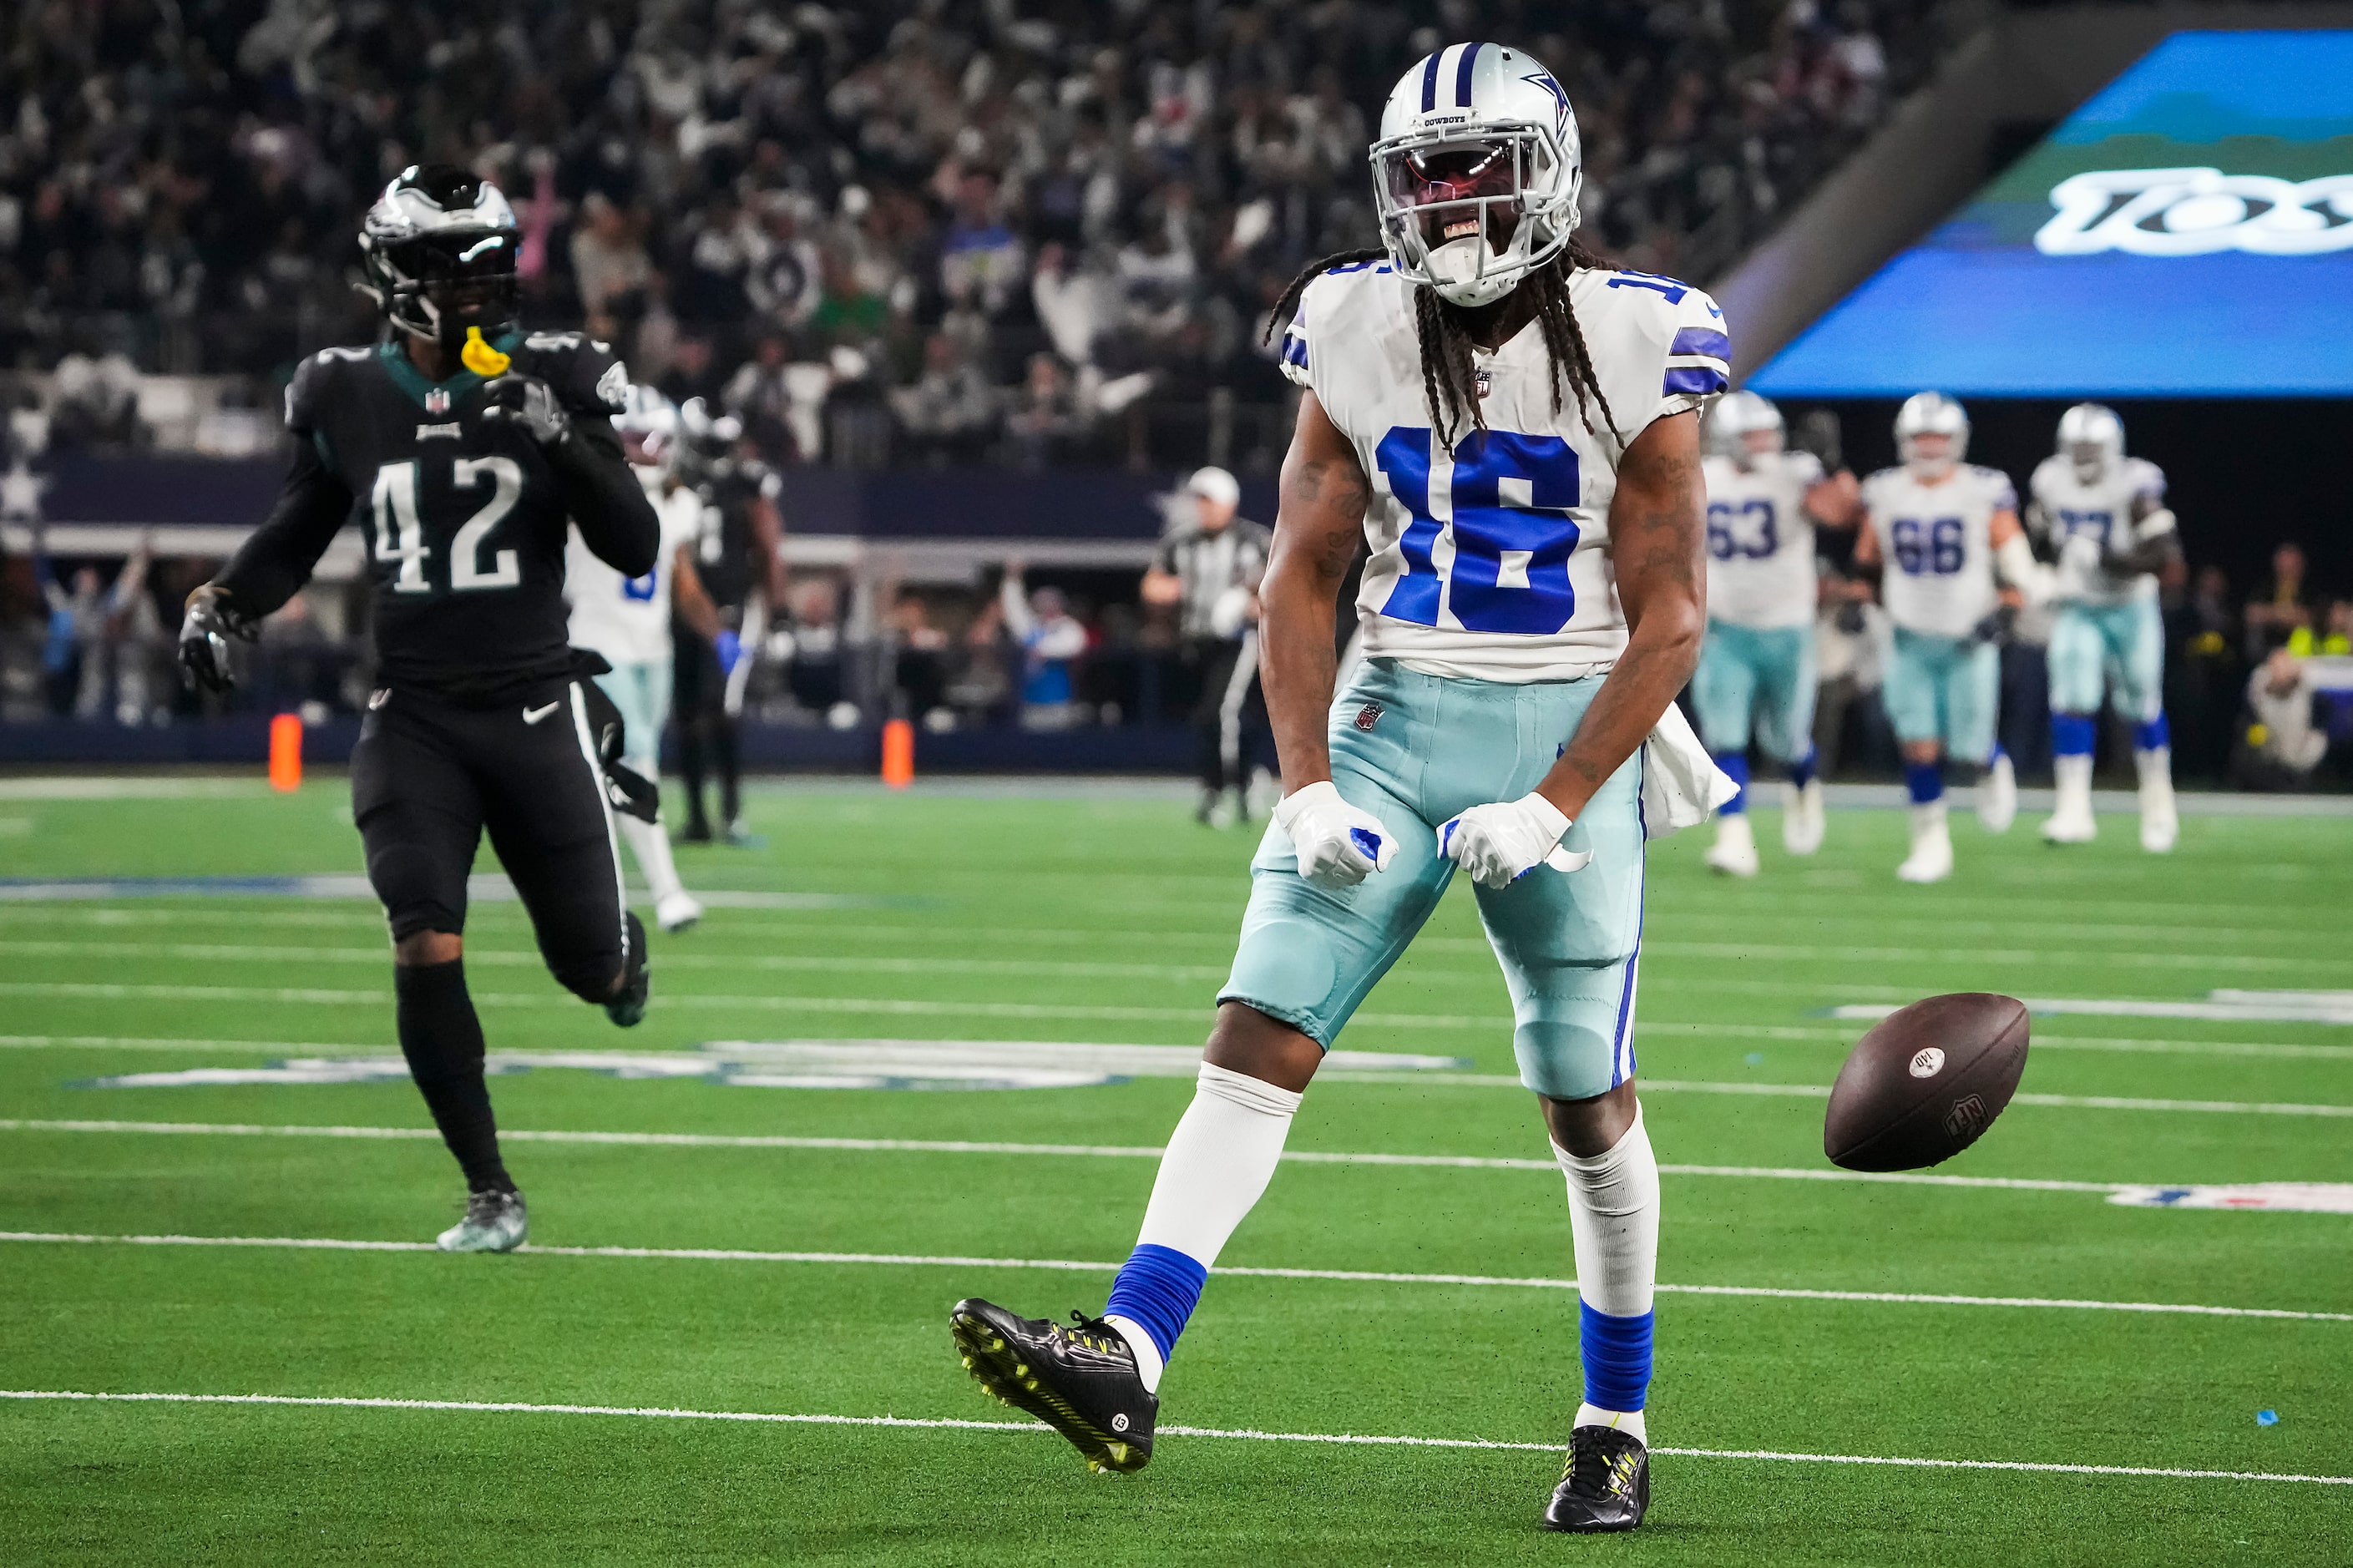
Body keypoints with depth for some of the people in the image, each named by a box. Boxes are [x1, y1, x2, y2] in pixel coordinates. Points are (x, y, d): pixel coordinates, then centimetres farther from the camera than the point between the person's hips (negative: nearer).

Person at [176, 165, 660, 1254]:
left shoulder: (552, 382, -4)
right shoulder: (346, 398, 1)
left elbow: (635, 549, -8)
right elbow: (294, 538, 16)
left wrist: (560, 438, -21)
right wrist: (222, 606, -2)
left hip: (535, 711, -1)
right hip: (414, 720, 1)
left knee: (592, 971, 7)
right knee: (426, 952, -14)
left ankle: (625, 951, 48)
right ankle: (490, 1197, 0)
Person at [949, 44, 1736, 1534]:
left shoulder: (1630, 351, -9)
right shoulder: (1361, 337, 1)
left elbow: (1669, 621, -7)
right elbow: (1303, 576, 6)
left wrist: (1554, 807, -15)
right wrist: (1308, 790, -6)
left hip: (1571, 728, -3)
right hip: (1395, 718, 3)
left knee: (1590, 1102, 5)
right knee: (1260, 1032, -12)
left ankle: (1619, 1430, 21)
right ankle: (1127, 1364, -22)